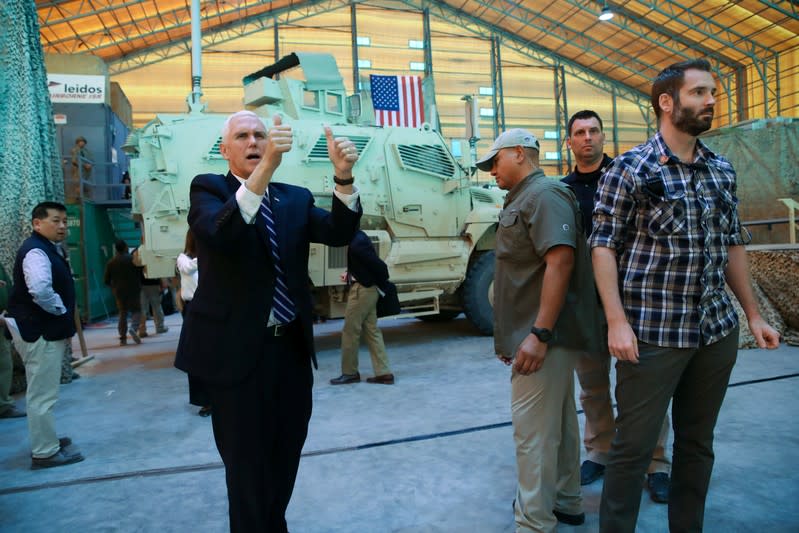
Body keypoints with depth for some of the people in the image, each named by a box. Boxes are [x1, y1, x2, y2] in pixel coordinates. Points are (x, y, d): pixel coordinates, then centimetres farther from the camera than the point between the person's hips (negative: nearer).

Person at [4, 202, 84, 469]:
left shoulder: (48, 249, 14)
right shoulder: (36, 251, -18)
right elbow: (40, 290, -35)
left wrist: (63, 320, 14)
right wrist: (61, 311, -18)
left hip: (46, 329, 11)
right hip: (39, 331, -11)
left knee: (42, 392, 21)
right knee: (43, 393, -2)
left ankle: (45, 440, 35)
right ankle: (45, 452, 7)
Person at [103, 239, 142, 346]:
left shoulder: (110, 262, 2)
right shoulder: (132, 259, -8)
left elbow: (106, 280, 5)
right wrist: (139, 285, 12)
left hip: (119, 292, 3)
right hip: (133, 290, -3)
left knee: (122, 314, 11)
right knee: (136, 310, 5)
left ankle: (123, 338, 8)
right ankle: (133, 328, -21)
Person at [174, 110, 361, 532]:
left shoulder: (295, 198, 9)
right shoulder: (209, 189, -4)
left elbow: (339, 233, -7)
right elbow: (219, 232, -26)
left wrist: (343, 177, -25)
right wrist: (266, 167, -39)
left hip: (291, 348, 5)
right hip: (237, 352, -5)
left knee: (285, 462, 21)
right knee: (249, 470, 9)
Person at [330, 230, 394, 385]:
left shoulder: (357, 244, -23)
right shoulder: (357, 238, 7)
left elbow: (379, 266, -22)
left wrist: (381, 286, -7)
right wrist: (350, 273, 5)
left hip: (362, 290, -10)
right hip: (366, 289, 10)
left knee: (350, 331, 3)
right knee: (372, 331, 10)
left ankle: (349, 373, 16)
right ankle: (383, 373, 13)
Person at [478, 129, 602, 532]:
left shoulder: (544, 195, -13)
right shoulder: (523, 199, 18)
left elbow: (561, 260, -25)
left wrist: (539, 333, -28)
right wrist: (511, 336, 22)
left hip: (543, 335, -10)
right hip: (536, 333, 10)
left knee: (533, 430, -4)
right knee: (557, 423, 19)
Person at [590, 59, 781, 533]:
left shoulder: (723, 170, 11)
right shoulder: (630, 169, -7)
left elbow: (733, 245, 16)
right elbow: (603, 246, -10)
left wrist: (754, 315, 14)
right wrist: (617, 322, -18)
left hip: (718, 331, 6)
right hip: (652, 333, -6)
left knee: (698, 442, 16)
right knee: (634, 446, 1)